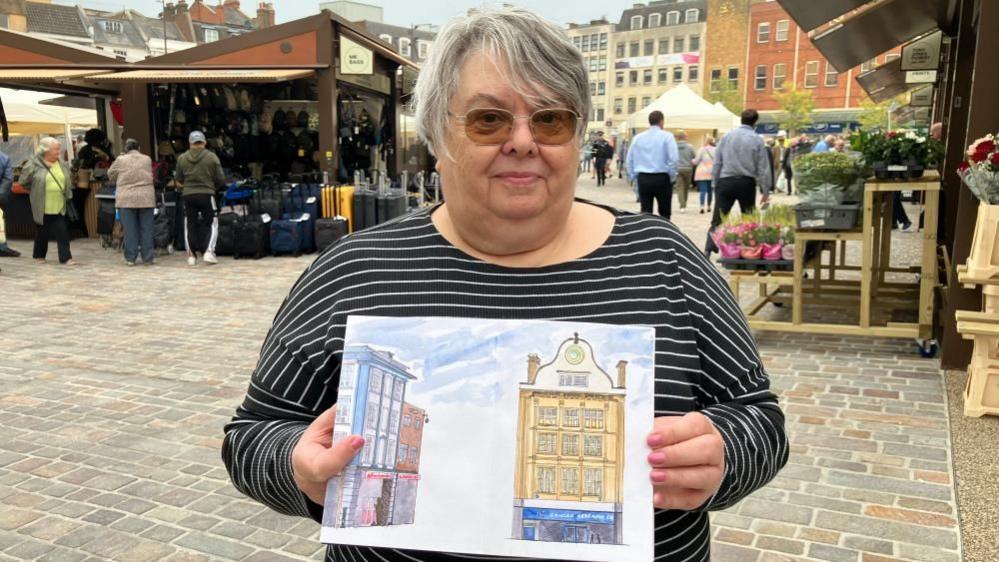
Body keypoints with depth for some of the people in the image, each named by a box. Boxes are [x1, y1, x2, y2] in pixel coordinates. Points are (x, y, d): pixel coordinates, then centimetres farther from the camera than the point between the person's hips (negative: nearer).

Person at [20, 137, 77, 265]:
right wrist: (36, 191, 2)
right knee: (42, 232, 10)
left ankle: (66, 258, -1)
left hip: (60, 206, 3)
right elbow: (24, 181, -2)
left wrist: (68, 195, 10)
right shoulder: (34, 164, -8)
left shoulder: (63, 165, 7)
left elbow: (68, 182, 20)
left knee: (63, 232, -3)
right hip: (43, 206, -3)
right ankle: (39, 255, 28)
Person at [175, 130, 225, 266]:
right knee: (210, 224, 7)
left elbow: (178, 179, 9)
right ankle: (208, 251, -8)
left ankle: (192, 255, 10)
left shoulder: (182, 158, 2)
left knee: (190, 225, 10)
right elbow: (221, 179, -2)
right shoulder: (212, 157, -4)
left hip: (188, 195, 2)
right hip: (207, 194, -2)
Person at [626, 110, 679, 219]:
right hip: (661, 178, -3)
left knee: (645, 213, 7)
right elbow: (673, 158, -13)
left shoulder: (637, 138, 7)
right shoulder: (667, 136, -5)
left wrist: (634, 177, 15)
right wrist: (672, 177, -2)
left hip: (642, 178, 4)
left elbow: (630, 160, 8)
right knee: (664, 213, 5)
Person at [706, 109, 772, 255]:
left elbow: (717, 163, 7)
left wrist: (715, 183, 13)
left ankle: (708, 251, -18)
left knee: (717, 220, -3)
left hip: (725, 182, 1)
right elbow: (763, 168, 0)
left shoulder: (726, 137, 5)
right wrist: (765, 191, 6)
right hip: (746, 183, -1)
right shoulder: (757, 140, -1)